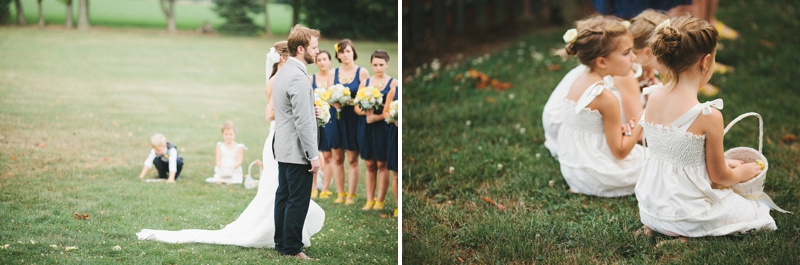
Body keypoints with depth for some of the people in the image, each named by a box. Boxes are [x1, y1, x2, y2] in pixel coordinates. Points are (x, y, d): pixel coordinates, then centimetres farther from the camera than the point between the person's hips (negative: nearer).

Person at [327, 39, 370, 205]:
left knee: (353, 159, 0)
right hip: (337, 118, 3)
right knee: (337, 158, 5)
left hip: (354, 119, -3)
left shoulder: (362, 72, -2)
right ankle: (340, 194, 15)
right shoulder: (333, 73, 8)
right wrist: (334, 103, -15)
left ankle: (351, 195, 7)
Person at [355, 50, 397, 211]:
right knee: (369, 164, 6)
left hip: (383, 127, -3)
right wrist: (365, 112, -14)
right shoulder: (365, 82, 9)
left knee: (381, 164, 1)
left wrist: (377, 116, -19)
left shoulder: (393, 83, -2)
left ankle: (380, 201, 7)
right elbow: (357, 107, 7)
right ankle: (369, 200, 12)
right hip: (366, 127, 4)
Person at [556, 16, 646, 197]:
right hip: (595, 175, -9)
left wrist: (619, 131, 0)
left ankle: (581, 187, 13)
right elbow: (620, 151, -17)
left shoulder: (580, 81, 1)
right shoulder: (606, 98, -24)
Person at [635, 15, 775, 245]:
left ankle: (653, 227, 12)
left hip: (650, 207, 7)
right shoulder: (709, 116, -24)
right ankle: (686, 236, -2)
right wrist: (741, 173, 14)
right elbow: (719, 176, -11)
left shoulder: (653, 98, -6)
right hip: (687, 213, -7)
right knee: (759, 214, 17)